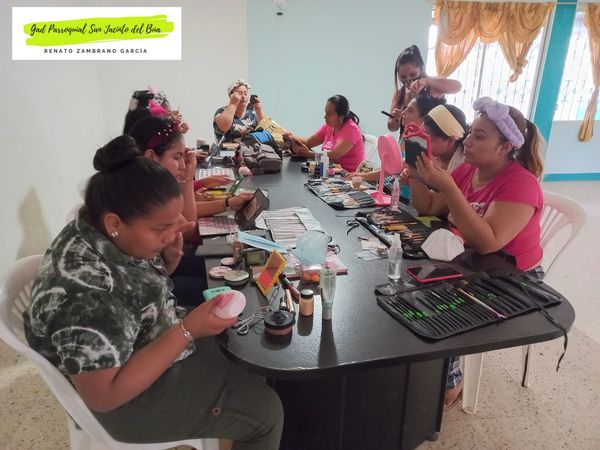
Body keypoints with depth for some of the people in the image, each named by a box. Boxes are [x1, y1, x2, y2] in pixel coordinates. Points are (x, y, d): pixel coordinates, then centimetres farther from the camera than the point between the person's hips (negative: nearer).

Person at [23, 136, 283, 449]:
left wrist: (167, 260, -16)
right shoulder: (84, 291, -36)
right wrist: (188, 331, -32)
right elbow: (102, 396, -30)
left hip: (159, 339, 8)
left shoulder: (106, 234, -11)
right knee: (265, 412, -2)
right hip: (136, 396, -8)